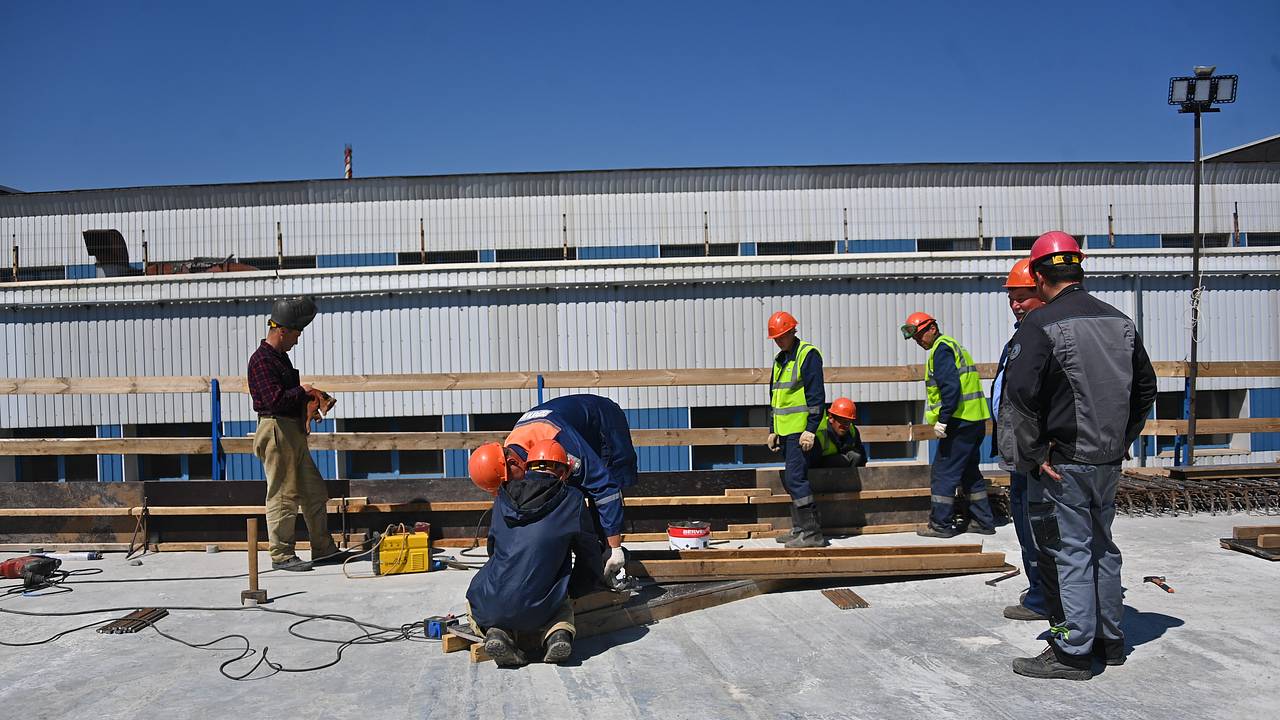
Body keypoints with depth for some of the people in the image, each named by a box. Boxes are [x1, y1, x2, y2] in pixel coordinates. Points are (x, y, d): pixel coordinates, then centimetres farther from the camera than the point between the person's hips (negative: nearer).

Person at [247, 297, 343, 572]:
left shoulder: (280, 356, 19)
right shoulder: (262, 359, -13)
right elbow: (275, 399, -24)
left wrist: (309, 397, 11)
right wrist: (303, 391, -10)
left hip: (294, 433, 10)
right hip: (277, 432, -10)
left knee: (315, 492, 12)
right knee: (283, 495, -3)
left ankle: (323, 549, 20)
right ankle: (281, 555, 6)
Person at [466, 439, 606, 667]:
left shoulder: (503, 496, 10)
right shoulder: (571, 499, 0)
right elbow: (589, 552, 11)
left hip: (490, 607, 1)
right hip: (536, 611, -1)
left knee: (474, 606, 35)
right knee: (564, 608, 32)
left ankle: (498, 632, 3)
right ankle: (558, 633, -1)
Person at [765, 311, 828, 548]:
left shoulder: (808, 355, -9)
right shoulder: (779, 360, 18)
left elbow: (816, 396, -14)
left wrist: (810, 430, -19)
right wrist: (772, 430, 20)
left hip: (802, 430, -9)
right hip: (785, 431, 9)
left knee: (795, 479, -12)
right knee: (792, 481, 12)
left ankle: (812, 533, -6)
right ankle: (802, 529, 20)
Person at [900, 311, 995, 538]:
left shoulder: (941, 348, -10)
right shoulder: (952, 345, 21)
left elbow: (951, 387, -21)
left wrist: (942, 420, -21)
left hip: (959, 423, -10)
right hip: (975, 420, 10)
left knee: (942, 473, -3)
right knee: (969, 472, 17)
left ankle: (941, 524, 2)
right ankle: (985, 522, 22)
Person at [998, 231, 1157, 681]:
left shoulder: (1040, 325, -16)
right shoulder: (1121, 323, 8)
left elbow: (1019, 395, -24)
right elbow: (1145, 387, 17)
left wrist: (1033, 454, -14)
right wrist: (1122, 440, 20)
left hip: (1061, 464, -7)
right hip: (1108, 462, 7)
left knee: (1067, 553, 1)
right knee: (1101, 546, 19)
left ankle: (1072, 652, 9)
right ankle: (1109, 640, 31)